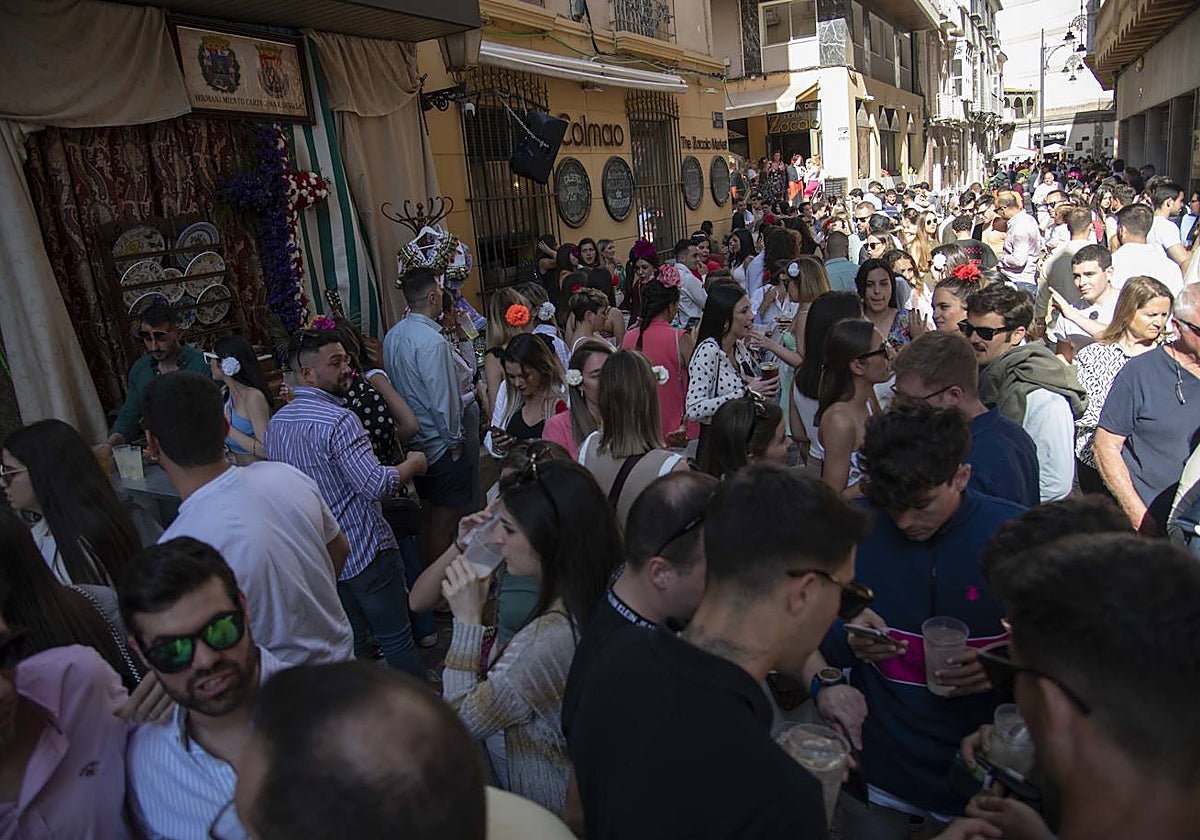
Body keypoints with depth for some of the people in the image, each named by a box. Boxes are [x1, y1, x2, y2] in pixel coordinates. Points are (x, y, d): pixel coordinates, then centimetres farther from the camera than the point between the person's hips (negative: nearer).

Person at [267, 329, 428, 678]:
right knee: (397, 641, 6)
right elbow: (377, 485, -27)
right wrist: (414, 463, -8)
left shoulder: (276, 423, 5)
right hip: (365, 553, -8)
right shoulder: (337, 420, -23)